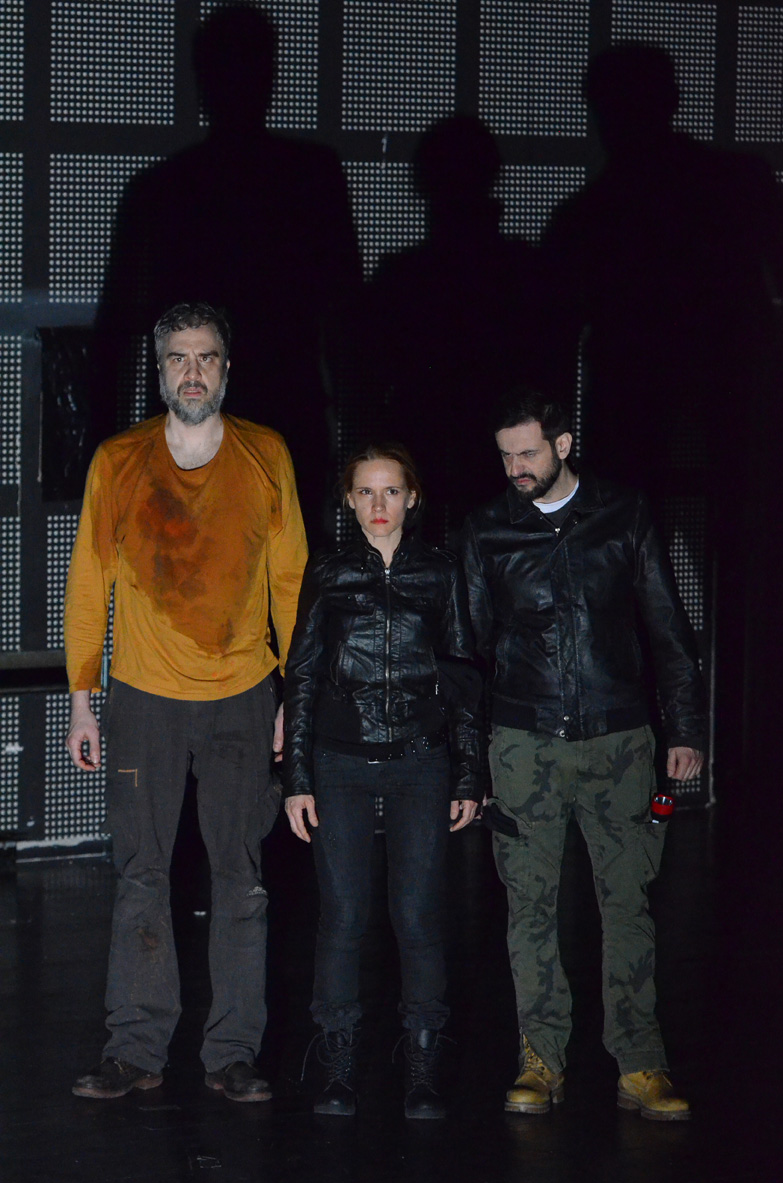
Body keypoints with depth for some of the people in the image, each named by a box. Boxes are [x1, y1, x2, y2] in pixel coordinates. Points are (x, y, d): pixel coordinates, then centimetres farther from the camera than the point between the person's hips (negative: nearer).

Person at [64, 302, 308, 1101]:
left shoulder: (267, 458, 2)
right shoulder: (117, 463, 1)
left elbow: (291, 579, 6)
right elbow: (88, 583, 5)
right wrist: (82, 699, 3)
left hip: (242, 696, 0)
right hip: (143, 697, 0)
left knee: (240, 878, 1)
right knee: (140, 877, 1)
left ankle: (232, 1052, 8)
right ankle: (137, 1049, 8)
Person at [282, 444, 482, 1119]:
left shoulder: (441, 574, 7)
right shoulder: (328, 576, 7)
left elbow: (465, 680, 8)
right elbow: (303, 677, 8)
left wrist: (468, 778, 3)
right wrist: (297, 778, 1)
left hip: (421, 764, 0)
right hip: (341, 764, 0)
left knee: (419, 916, -3)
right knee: (343, 916, -1)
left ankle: (423, 1071, 4)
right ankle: (339, 1071, 6)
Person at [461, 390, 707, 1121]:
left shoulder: (624, 518, 6)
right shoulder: (487, 531, 7)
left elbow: (667, 629, 8)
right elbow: (472, 640, 11)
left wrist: (685, 730, 4)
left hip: (617, 738, -1)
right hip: (524, 743, 1)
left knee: (627, 901, -2)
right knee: (530, 904, 1)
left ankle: (640, 1068, 1)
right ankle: (542, 1061, 9)